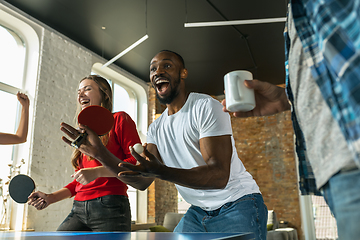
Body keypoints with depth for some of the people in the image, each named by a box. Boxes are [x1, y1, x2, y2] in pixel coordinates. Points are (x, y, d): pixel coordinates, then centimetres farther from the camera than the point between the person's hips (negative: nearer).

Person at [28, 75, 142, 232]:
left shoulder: (119, 119, 2)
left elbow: (138, 162, -9)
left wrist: (97, 172, -18)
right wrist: (51, 198, 11)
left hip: (110, 208, -6)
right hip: (79, 209, 6)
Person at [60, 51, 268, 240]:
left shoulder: (206, 107, -15)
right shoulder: (156, 128, 7)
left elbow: (219, 176, -26)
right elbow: (142, 181, 0)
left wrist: (160, 171, -38)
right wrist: (99, 153, -10)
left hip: (237, 204, -5)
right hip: (198, 212, 6)